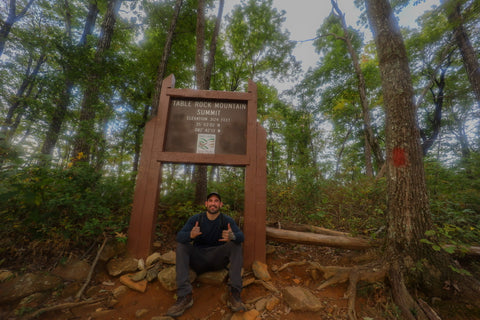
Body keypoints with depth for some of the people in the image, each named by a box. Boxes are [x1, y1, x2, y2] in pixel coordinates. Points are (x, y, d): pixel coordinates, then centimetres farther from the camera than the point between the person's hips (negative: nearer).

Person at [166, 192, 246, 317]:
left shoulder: (227, 220, -7)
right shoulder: (195, 219, -6)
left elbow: (241, 236, -23)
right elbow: (179, 235, -20)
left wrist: (232, 236, -48)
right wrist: (190, 235, -44)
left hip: (218, 259, -1)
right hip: (198, 259, 1)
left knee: (236, 244, -24)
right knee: (181, 245, -22)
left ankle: (234, 294, -26)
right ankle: (184, 295, -26)